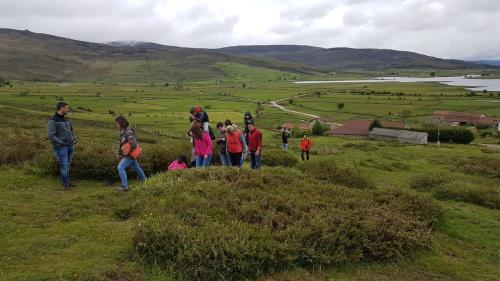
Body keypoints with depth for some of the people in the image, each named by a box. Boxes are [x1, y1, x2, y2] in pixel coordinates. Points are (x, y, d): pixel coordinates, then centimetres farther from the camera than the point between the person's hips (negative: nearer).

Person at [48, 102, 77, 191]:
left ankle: (67, 182, 19)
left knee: (67, 165, 10)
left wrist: (74, 139, 7)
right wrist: (61, 143, -20)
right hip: (60, 147, -7)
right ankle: (65, 184, 4)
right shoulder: (52, 121, -12)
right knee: (64, 165, -6)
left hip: (70, 146, 7)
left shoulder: (66, 119, 12)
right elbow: (51, 136, -17)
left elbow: (71, 130, 25)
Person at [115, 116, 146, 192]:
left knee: (120, 168, -14)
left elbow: (133, 144, -27)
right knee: (136, 168, 19)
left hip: (130, 154, -9)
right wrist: (119, 153, 15)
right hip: (127, 154, 9)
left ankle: (125, 187, -13)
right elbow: (122, 143, 17)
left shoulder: (128, 132, -22)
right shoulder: (122, 131, 7)